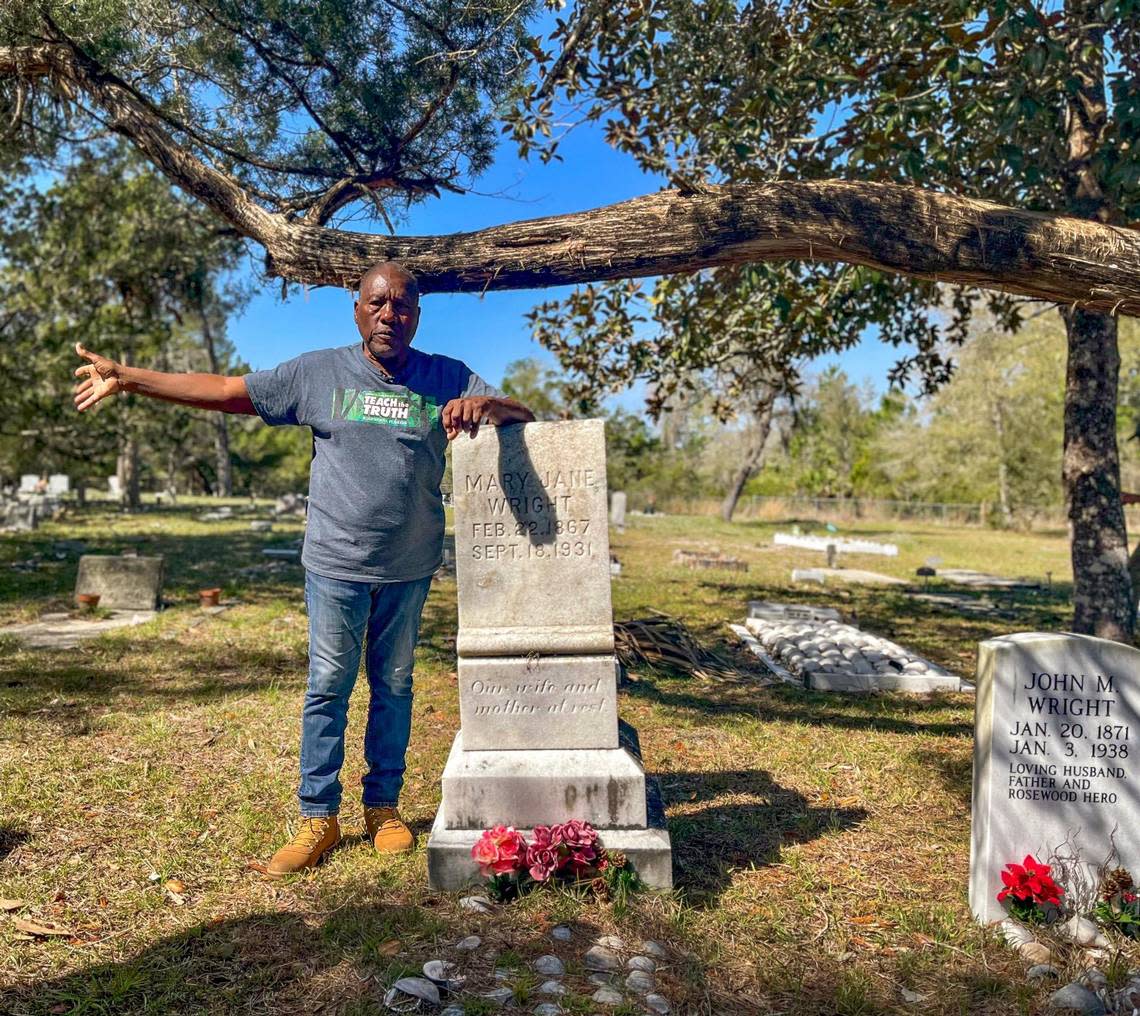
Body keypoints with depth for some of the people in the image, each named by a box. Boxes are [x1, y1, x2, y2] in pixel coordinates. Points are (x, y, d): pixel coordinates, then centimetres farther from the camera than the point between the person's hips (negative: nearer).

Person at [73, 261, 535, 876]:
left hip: (409, 569, 1)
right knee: (327, 688, 7)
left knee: (394, 686, 13)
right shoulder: (318, 373, 0)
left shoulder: (449, 380, 0)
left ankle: (383, 807, 28)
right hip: (336, 565, 0)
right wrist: (125, 378, 2)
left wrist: (487, 406, -24)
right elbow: (224, 391, 3)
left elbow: (522, 416, -1)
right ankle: (318, 817, 21)